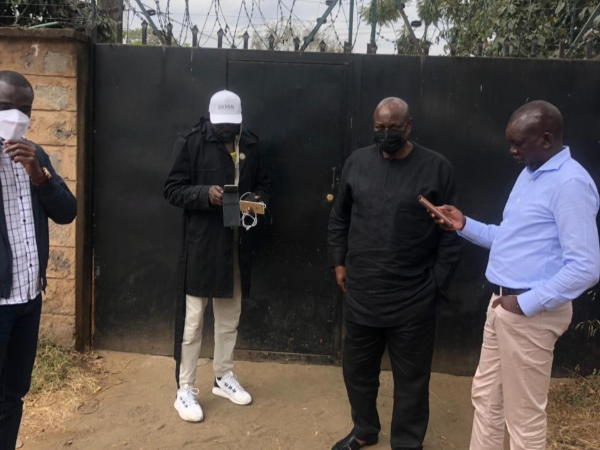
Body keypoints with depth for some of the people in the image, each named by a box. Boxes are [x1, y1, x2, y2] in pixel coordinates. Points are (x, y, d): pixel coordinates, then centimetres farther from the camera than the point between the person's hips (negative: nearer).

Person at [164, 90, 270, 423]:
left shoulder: (251, 145, 6)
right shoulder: (190, 143, -7)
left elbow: (263, 184, 16)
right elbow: (172, 189, -7)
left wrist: (258, 199, -7)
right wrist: (205, 193, -24)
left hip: (237, 244, 5)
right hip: (201, 243, -5)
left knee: (230, 317, 17)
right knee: (192, 320, 2)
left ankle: (224, 378, 34)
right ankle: (185, 389, 16)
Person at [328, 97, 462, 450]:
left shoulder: (436, 167, -6)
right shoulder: (357, 162, 5)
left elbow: (451, 231, -5)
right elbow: (339, 218, 13)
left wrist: (438, 280, -7)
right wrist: (339, 262, 9)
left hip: (413, 297, -3)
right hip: (361, 291, 4)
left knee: (411, 377, 10)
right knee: (357, 368, 18)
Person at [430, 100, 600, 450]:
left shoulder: (570, 183, -19)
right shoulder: (530, 174, 11)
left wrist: (527, 303, -20)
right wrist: (465, 225, 6)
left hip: (530, 313, -9)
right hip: (503, 304, 9)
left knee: (523, 414, 8)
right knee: (486, 396, 20)